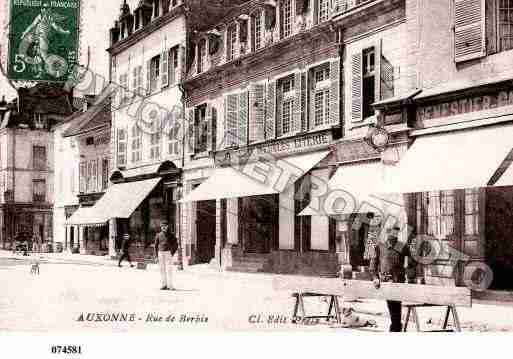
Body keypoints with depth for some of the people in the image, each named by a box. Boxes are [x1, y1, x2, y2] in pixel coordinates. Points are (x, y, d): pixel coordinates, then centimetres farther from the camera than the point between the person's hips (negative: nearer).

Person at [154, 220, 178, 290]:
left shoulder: (171, 235, 1)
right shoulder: (158, 235, 8)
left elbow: (176, 244, 4)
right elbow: (156, 245, 13)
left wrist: (173, 252, -6)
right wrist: (156, 254, 5)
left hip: (168, 253, -3)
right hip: (161, 253, 3)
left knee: (169, 269, -9)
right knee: (162, 269, 3)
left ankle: (170, 285, -8)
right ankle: (164, 285, 7)